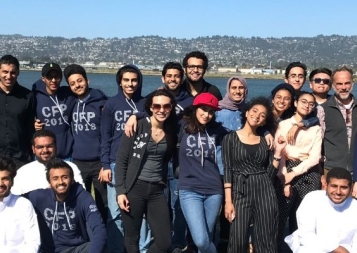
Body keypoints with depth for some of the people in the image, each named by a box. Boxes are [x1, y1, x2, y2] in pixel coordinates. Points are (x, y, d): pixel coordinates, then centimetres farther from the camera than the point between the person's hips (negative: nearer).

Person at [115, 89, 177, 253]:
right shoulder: (137, 127, -7)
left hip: (157, 190, 4)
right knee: (132, 238, 7)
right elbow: (121, 160, -7)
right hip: (134, 188, -4)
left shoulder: (172, 132, 5)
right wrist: (120, 191, -12)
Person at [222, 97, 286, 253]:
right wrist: (228, 201, -10)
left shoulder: (264, 141, 12)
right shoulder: (231, 138, 3)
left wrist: (278, 151, 1)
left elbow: (270, 174, 8)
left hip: (264, 191, 3)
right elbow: (227, 170, -3)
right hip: (241, 191, -3)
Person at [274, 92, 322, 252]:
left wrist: (294, 173, -9)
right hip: (286, 171, -1)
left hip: (308, 174, 1)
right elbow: (278, 153, 0)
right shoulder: (283, 125, 7)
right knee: (280, 216, -5)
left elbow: (315, 157, 1)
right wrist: (285, 180, -8)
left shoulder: (316, 128, 10)